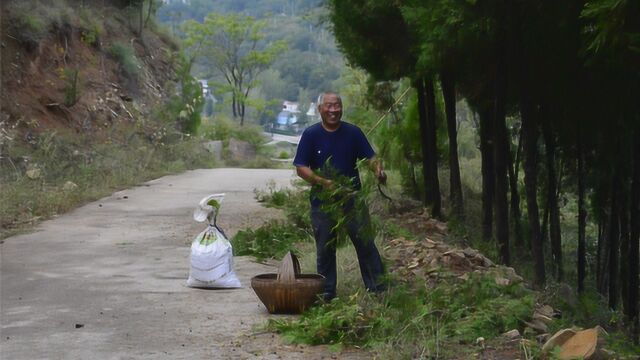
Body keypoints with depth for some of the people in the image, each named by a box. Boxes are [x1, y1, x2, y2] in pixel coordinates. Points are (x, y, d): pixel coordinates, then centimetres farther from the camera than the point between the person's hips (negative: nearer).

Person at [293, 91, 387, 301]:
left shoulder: (353, 132, 2)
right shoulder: (311, 135, -2)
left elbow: (370, 157, 2)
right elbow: (301, 168, -5)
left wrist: (378, 170, -21)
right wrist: (323, 182, -21)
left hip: (352, 198, 0)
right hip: (322, 202, 0)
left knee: (366, 243, -1)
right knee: (325, 249, 9)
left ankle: (378, 289, 5)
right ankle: (327, 293, 20)